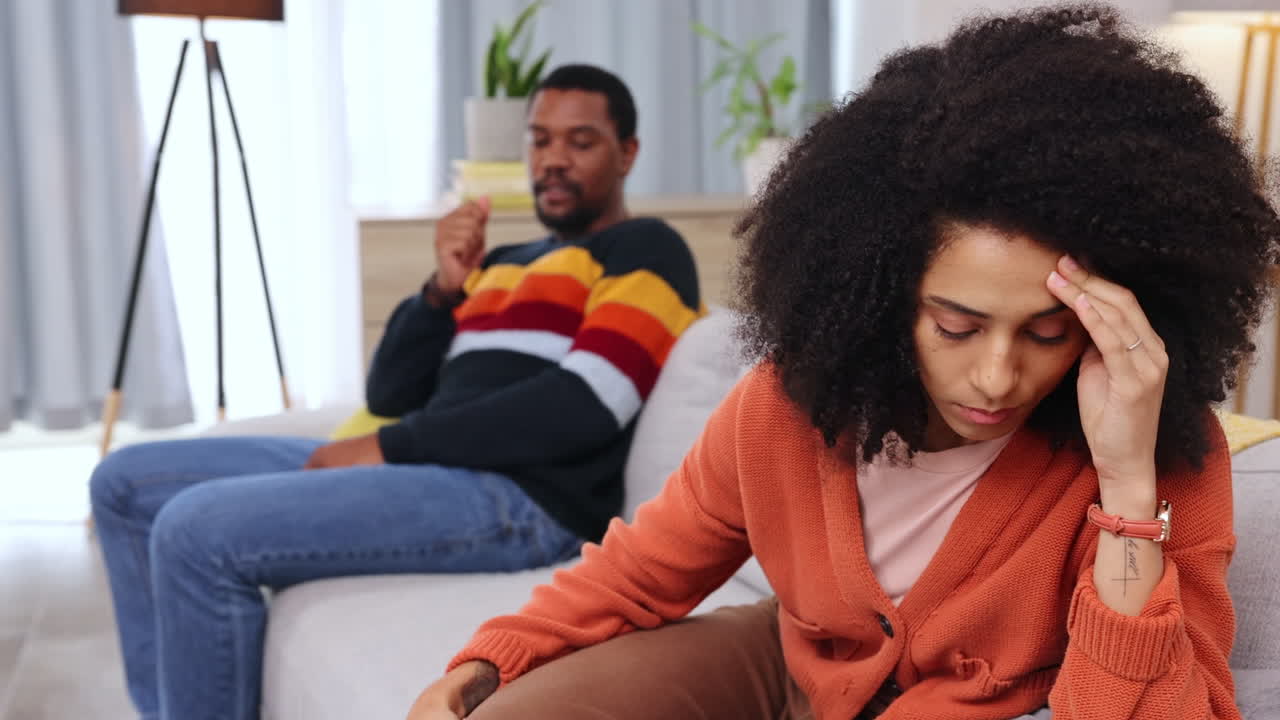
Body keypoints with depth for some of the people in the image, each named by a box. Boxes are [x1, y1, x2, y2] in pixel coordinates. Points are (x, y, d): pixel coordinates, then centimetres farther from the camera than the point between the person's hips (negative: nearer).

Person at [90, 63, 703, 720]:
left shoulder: (645, 249, 2)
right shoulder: (501, 265, 26)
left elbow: (587, 407, -14)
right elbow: (389, 393, 18)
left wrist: (390, 447, -11)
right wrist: (444, 289, 0)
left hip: (521, 503, -9)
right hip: (429, 471, 9)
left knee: (197, 530, -24)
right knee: (127, 483, 6)